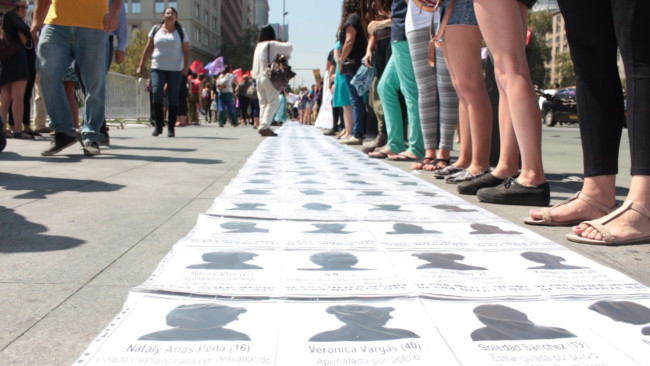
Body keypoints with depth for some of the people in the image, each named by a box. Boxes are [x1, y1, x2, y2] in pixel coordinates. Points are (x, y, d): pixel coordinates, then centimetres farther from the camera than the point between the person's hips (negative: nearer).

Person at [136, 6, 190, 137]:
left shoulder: (181, 32, 9)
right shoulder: (156, 29, 11)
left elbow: (186, 51, 9)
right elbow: (148, 48, 12)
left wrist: (186, 66, -6)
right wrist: (141, 65, 7)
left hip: (175, 69, 0)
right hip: (157, 68, 0)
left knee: (173, 98, -2)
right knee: (156, 94, -15)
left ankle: (171, 128, 4)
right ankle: (158, 125, -6)